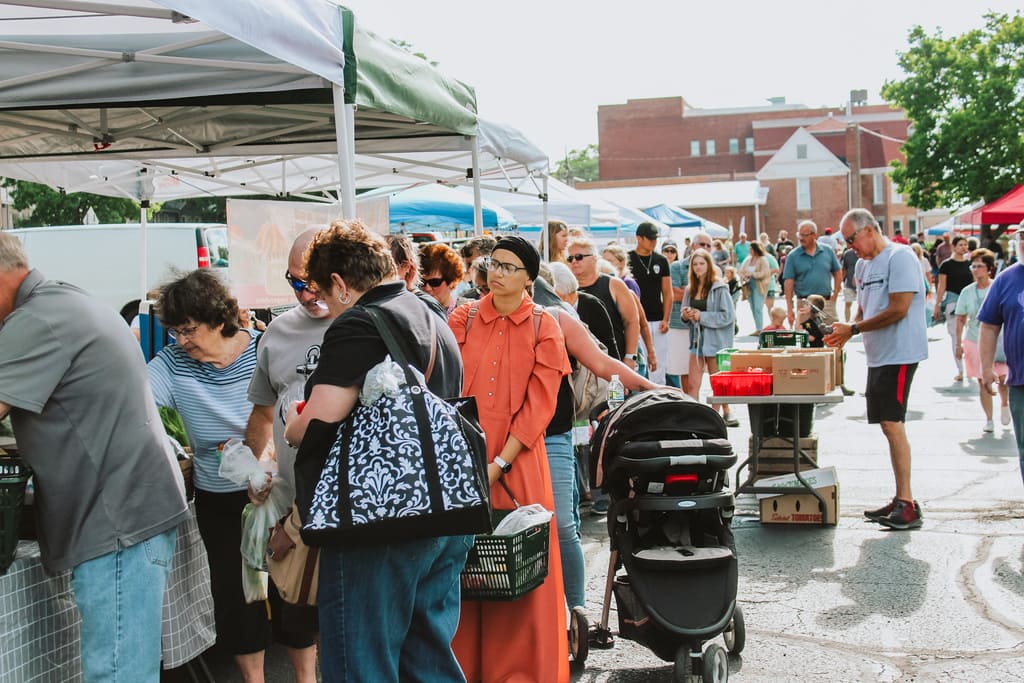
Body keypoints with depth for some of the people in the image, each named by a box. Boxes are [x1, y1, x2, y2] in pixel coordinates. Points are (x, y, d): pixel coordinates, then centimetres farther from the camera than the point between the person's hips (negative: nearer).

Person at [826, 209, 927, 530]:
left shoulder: (899, 257, -12)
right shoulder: (863, 264, 16)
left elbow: (898, 310, -19)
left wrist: (854, 329, -14)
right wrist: (846, 332, 2)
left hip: (899, 354, -9)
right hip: (878, 356, 9)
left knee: (891, 423, -12)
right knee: (890, 425, 11)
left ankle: (907, 504, -8)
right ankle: (900, 501, 18)